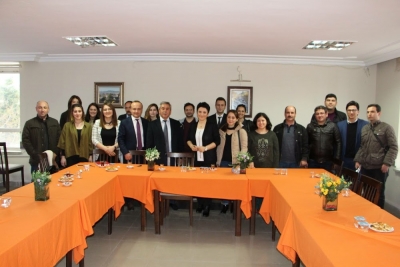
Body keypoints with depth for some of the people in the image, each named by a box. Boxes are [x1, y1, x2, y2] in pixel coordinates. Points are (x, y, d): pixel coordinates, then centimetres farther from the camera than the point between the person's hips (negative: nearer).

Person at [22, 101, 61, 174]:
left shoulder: (55, 122, 10)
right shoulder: (29, 123, 2)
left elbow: (59, 139, 7)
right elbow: (25, 141, -3)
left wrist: (55, 153, -5)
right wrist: (36, 156, -10)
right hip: (37, 161, -2)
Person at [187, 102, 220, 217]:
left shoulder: (212, 124, -4)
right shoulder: (193, 125, 8)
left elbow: (217, 141, -6)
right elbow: (189, 139, 15)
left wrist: (205, 148, -17)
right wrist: (191, 146, -6)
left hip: (209, 158, -4)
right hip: (197, 157, 4)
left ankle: (207, 206, 11)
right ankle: (200, 204, 21)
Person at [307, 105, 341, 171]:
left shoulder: (333, 126, 1)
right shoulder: (310, 126, 3)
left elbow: (338, 142, 1)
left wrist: (336, 159, -4)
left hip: (328, 161, 0)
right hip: (313, 161, 1)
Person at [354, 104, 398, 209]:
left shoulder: (387, 128, -3)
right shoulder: (364, 128, 14)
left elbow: (393, 147, -8)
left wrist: (387, 163, -15)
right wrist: (357, 160, 10)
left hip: (379, 168, -5)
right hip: (365, 167, 5)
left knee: (379, 193, 5)